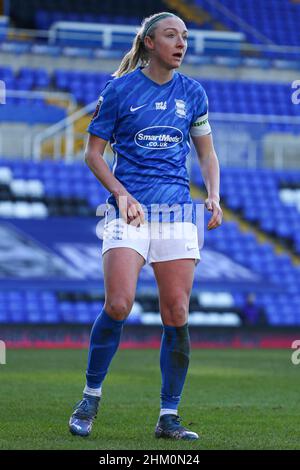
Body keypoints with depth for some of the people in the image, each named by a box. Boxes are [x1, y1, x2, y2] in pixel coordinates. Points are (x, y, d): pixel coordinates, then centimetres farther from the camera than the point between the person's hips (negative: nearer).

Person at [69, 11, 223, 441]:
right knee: (118, 304, -18)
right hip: (130, 211, -3)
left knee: (177, 315, -3)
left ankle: (169, 417, 6)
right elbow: (93, 152, 4)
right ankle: (90, 398, 1)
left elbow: (207, 153, 19)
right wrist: (120, 193, -11)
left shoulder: (192, 93, 11)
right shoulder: (119, 89, 1)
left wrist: (214, 196, 2)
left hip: (177, 210, 3)